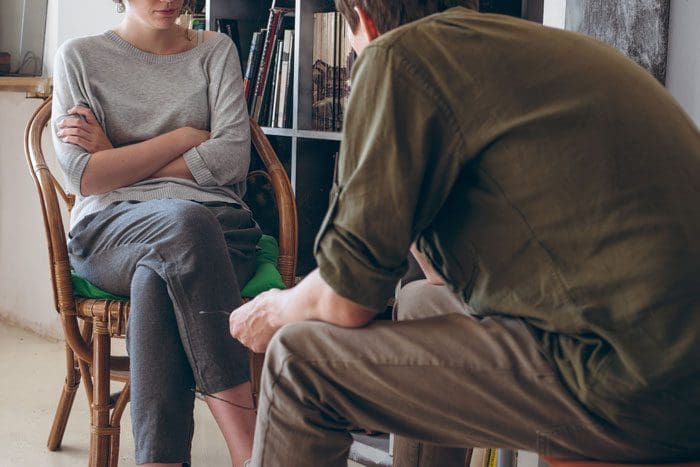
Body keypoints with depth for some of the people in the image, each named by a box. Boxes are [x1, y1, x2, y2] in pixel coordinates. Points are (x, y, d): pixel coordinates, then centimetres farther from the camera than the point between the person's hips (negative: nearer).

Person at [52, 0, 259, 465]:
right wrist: (186, 137, -1)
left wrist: (117, 160, 0)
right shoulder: (79, 57, 12)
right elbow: (84, 177, -1)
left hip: (214, 224, 1)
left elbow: (233, 158, 1)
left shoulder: (216, 50, 15)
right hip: (110, 228, -1)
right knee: (186, 221, -37)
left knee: (155, 284, -35)